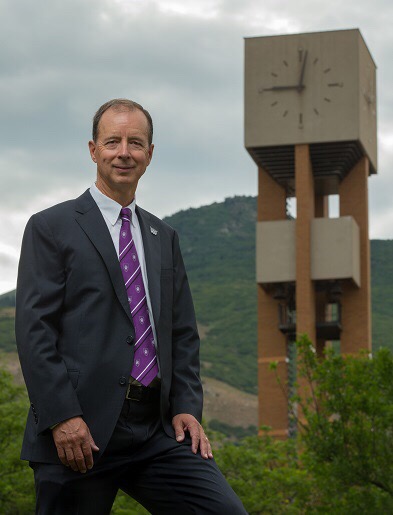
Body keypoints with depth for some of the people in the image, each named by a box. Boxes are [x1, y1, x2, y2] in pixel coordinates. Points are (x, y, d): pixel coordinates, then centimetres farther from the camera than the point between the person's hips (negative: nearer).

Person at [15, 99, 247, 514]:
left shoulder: (163, 238, 20)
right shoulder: (51, 227, 3)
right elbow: (34, 329, -6)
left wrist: (186, 406, 4)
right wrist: (62, 417, -15)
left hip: (157, 432, 4)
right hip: (80, 432, -4)